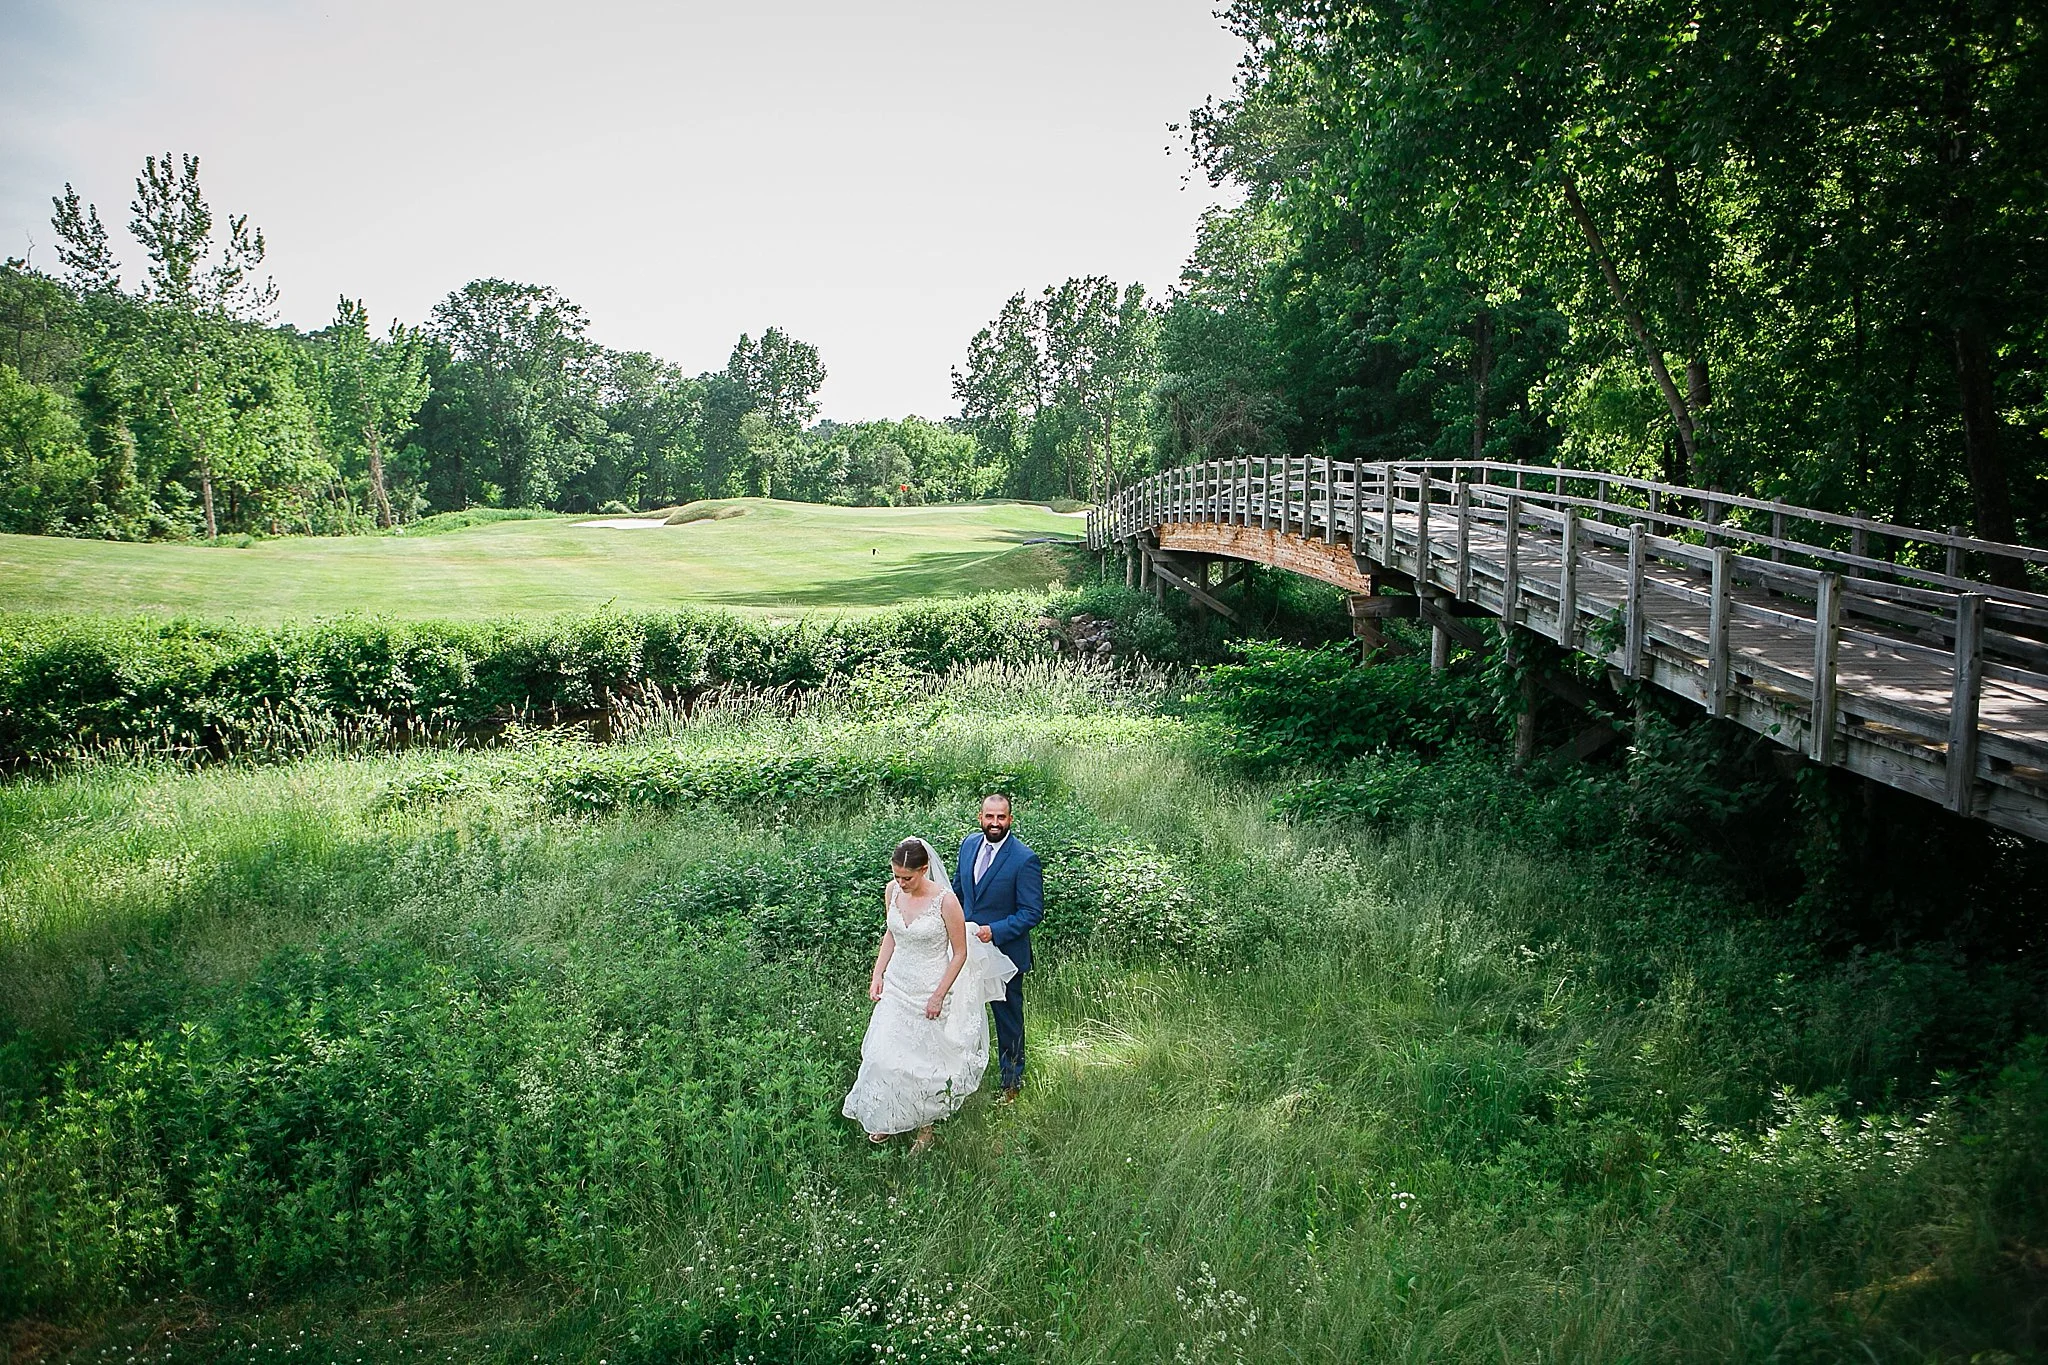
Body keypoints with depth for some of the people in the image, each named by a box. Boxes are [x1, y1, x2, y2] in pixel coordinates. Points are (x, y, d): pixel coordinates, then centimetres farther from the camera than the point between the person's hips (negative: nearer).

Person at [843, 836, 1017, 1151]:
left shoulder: (945, 901, -22)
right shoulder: (892, 891, -7)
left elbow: (960, 953, -13)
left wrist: (938, 996, -13)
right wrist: (877, 975, 2)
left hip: (931, 989, -4)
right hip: (897, 984, 4)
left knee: (926, 1059, 8)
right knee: (884, 1054, 7)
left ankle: (925, 1128, 28)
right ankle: (886, 1119, 31)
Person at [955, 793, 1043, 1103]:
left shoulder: (1024, 859, -21)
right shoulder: (969, 844, -1)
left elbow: (1033, 912, -19)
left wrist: (995, 931, -26)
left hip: (1004, 950, -6)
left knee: (1008, 1019, 12)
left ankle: (1012, 1083, 30)